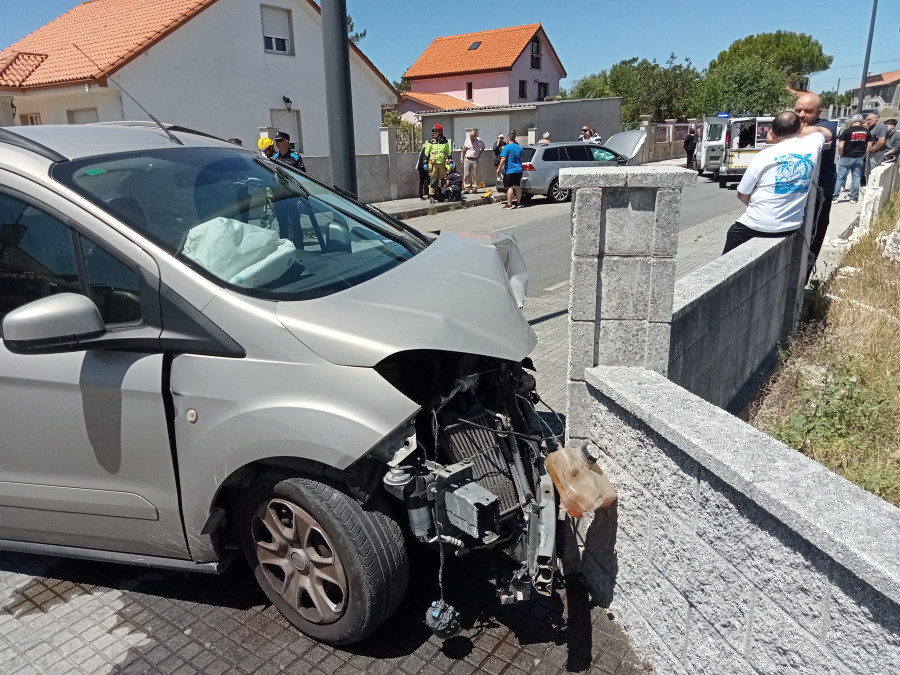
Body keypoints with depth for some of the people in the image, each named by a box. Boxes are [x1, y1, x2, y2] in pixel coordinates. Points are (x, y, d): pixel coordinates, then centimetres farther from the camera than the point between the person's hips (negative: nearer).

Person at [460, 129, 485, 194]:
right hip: (467, 159, 1)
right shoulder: (467, 140, 7)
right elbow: (463, 150, 15)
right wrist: (461, 157, 3)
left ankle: (474, 189, 3)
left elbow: (483, 148, 20)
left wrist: (479, 154, 7)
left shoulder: (479, 141, 3)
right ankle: (466, 188, 4)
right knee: (466, 175, -1)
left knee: (474, 175, -1)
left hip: (475, 160, -1)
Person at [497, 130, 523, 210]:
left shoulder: (507, 147, -11)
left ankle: (509, 204, -7)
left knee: (509, 187, -5)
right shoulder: (519, 147, 10)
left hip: (510, 171, -6)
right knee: (517, 187, 10)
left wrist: (499, 168, -12)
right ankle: (517, 203, 14)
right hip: (518, 170, 6)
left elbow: (503, 159, -16)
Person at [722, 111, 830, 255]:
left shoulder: (763, 156, -9)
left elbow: (742, 196, -4)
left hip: (756, 227, -4)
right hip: (791, 227, 5)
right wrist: (794, 131, 19)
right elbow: (827, 133, 26)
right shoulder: (811, 146, 1)